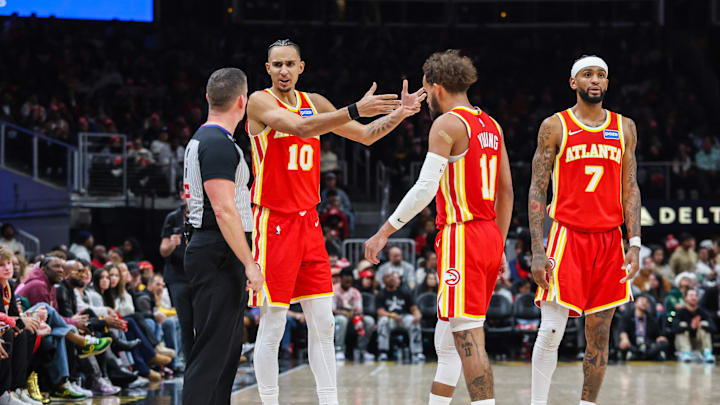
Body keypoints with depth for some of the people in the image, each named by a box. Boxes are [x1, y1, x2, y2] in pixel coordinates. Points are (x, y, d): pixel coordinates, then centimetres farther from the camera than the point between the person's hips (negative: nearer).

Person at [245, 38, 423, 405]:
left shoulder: (314, 102, 11)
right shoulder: (260, 102, -9)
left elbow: (366, 136, 18)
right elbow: (300, 128, -27)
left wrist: (399, 113, 1)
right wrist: (355, 110, -35)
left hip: (309, 223, 6)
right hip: (274, 224, -6)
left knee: (322, 322, 5)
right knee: (272, 326, -2)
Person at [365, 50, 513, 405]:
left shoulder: (447, 124, -9)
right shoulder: (491, 126, 16)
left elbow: (424, 189, -16)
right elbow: (507, 192, 19)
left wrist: (384, 233, -10)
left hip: (461, 236, -9)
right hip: (490, 237, 9)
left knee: (468, 338, -12)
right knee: (445, 340, 16)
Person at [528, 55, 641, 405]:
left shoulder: (624, 128, 10)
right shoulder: (555, 127, 1)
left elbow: (630, 189, 10)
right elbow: (537, 190, -1)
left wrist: (635, 244, -1)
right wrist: (537, 251, -9)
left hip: (610, 240, 3)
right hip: (568, 236, -3)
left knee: (599, 336, 5)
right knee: (551, 330, -11)